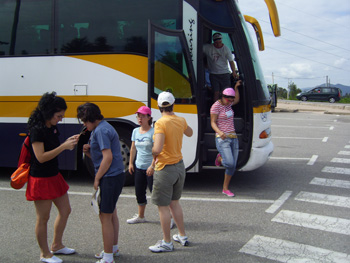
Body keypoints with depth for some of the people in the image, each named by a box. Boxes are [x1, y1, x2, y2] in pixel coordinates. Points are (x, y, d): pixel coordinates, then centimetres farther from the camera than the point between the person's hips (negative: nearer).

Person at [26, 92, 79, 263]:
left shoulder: (53, 128, 7)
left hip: (54, 176, 10)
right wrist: (64, 146, -24)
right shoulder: (37, 130, -20)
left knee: (65, 210, 17)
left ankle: (56, 245, 34)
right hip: (40, 180, -9)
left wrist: (68, 142, 2)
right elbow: (41, 157, -25)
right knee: (43, 218, 4)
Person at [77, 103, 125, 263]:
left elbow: (108, 157, -23)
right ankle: (113, 248, 36)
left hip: (110, 177, -11)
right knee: (111, 213, 21)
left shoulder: (101, 131, -17)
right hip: (116, 176, 11)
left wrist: (97, 179, -15)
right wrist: (88, 151, -1)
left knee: (105, 217, -2)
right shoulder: (101, 128, 15)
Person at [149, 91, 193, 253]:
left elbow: (157, 149, -29)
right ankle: (182, 236, 32)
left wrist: (151, 152, -7)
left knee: (163, 207, 4)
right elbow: (189, 133, 25)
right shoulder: (181, 121, 2)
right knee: (174, 203, 22)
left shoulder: (161, 123, -20)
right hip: (180, 167, 8)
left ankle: (167, 243, 13)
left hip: (165, 169, -8)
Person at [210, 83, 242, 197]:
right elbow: (213, 123, -11)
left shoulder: (228, 103, 11)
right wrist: (219, 132, -28)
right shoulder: (216, 106, -10)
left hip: (233, 137, 7)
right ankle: (220, 158, 13)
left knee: (233, 166, 3)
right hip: (222, 139, -7)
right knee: (230, 163, -21)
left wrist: (236, 87, 23)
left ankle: (225, 189, 15)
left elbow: (237, 100, 35)